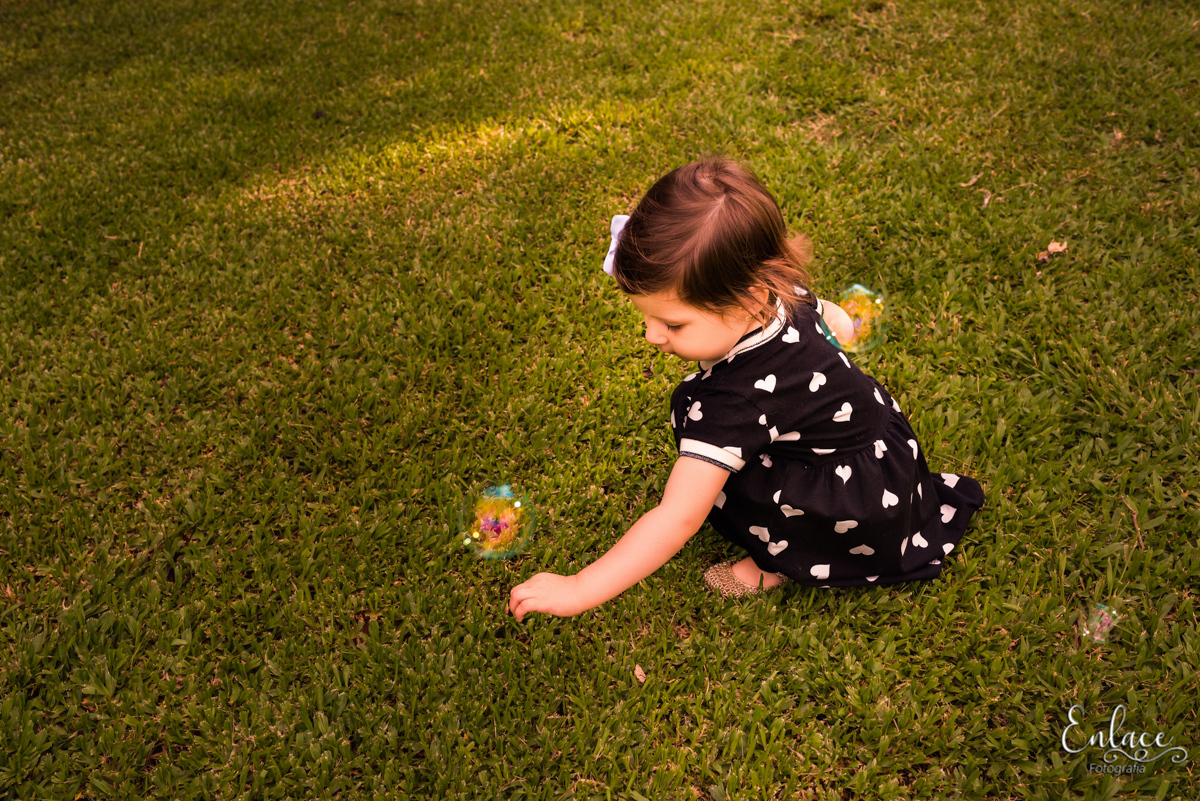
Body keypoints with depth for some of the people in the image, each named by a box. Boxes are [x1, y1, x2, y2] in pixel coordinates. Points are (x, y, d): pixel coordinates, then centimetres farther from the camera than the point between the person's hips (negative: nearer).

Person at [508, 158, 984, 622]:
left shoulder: (740, 396, -40)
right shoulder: (779, 294, -16)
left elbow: (679, 518, -42)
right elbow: (837, 326, 8)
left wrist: (578, 590, -39)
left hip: (868, 512, -9)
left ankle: (783, 561, -1)